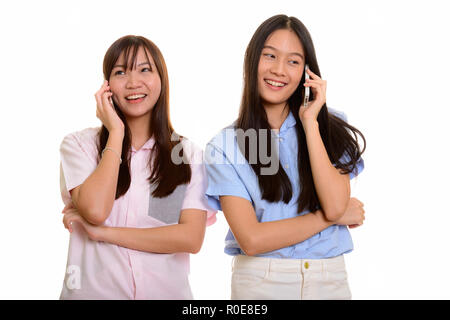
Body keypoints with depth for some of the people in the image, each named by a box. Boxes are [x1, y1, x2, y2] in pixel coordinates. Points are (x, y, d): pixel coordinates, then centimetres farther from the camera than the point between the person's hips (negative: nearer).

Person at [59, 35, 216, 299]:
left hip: (166, 289, 1)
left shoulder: (188, 154, 0)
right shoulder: (79, 144, -3)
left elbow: (191, 238, -11)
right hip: (94, 290, -1)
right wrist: (116, 132, -12)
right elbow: (95, 211, -20)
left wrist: (101, 232, -15)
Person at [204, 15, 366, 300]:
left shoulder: (332, 129, 2)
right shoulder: (225, 146, -5)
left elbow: (335, 206, -14)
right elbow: (251, 239, -15)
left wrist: (309, 122, -12)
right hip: (259, 282, -2)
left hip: (330, 280, 2)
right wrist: (327, 218, -9)